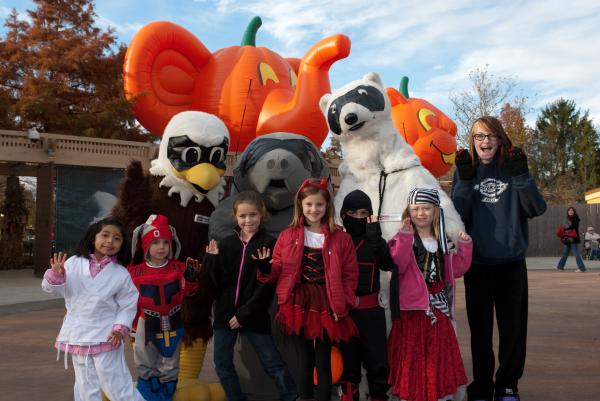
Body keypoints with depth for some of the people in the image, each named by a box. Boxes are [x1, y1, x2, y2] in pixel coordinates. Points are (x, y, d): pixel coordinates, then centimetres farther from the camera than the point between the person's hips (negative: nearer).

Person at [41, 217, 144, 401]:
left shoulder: (121, 274, -8)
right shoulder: (74, 263, -2)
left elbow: (128, 306, -2)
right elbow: (55, 289, 1)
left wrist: (121, 328, -15)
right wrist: (56, 276, -19)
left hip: (106, 338, -3)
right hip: (78, 337, 3)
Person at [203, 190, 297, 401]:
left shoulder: (269, 244, -7)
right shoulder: (226, 243, 3)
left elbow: (266, 286, -11)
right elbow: (217, 282, 0)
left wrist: (244, 313, -14)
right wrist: (211, 259, -15)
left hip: (254, 315, -4)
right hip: (225, 313, 4)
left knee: (273, 363, 4)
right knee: (222, 364, 13)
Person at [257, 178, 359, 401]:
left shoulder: (341, 238, 1)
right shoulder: (288, 236, 4)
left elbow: (350, 275, 3)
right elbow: (277, 271, 6)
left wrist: (343, 304, -6)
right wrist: (265, 268, -15)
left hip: (326, 308, 0)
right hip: (298, 307, 1)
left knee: (323, 363, 9)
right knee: (304, 362, 9)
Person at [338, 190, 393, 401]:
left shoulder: (375, 241, 3)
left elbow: (389, 264, -17)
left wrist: (376, 239, -24)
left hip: (371, 309, 0)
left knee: (377, 358, 5)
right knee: (348, 358, 13)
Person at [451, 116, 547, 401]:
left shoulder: (512, 167, 5)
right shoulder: (465, 170, 4)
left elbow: (537, 209, -5)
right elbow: (457, 216, -6)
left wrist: (521, 176, -18)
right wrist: (465, 181, -17)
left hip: (512, 262, 1)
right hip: (477, 263, 0)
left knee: (513, 328, 8)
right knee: (480, 329, 8)